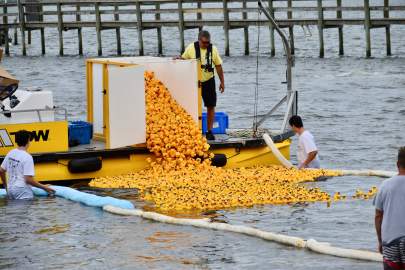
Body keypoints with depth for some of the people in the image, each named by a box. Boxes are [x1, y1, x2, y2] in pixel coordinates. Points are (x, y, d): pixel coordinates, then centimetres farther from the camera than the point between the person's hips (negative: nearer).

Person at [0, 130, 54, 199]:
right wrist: (44, 187, -10)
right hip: (23, 191, -8)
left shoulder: (10, 153, 6)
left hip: (10, 189, 8)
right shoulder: (27, 157, -15)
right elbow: (28, 179, -18)